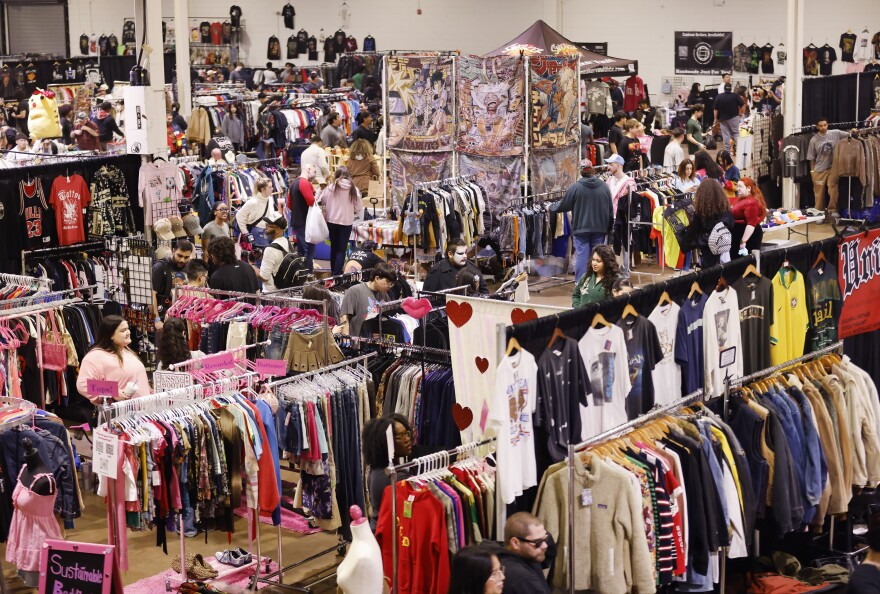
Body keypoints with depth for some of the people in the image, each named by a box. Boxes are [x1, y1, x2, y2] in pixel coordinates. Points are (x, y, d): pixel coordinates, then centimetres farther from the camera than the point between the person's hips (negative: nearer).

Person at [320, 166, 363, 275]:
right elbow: (359, 207, -2)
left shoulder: (331, 187, -8)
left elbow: (321, 201, 3)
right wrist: (354, 213, 19)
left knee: (334, 247, 17)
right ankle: (337, 273, -6)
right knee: (342, 249, 4)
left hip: (332, 220, 2)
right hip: (347, 221, -1)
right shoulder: (353, 189, -8)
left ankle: (333, 272, 26)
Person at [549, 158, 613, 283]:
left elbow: (563, 206, 0)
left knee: (582, 257, 0)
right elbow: (610, 210, 5)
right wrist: (608, 228, 16)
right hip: (599, 229, 2)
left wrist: (551, 207, 20)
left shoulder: (575, 187, -10)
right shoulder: (604, 186, 0)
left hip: (581, 229, -2)